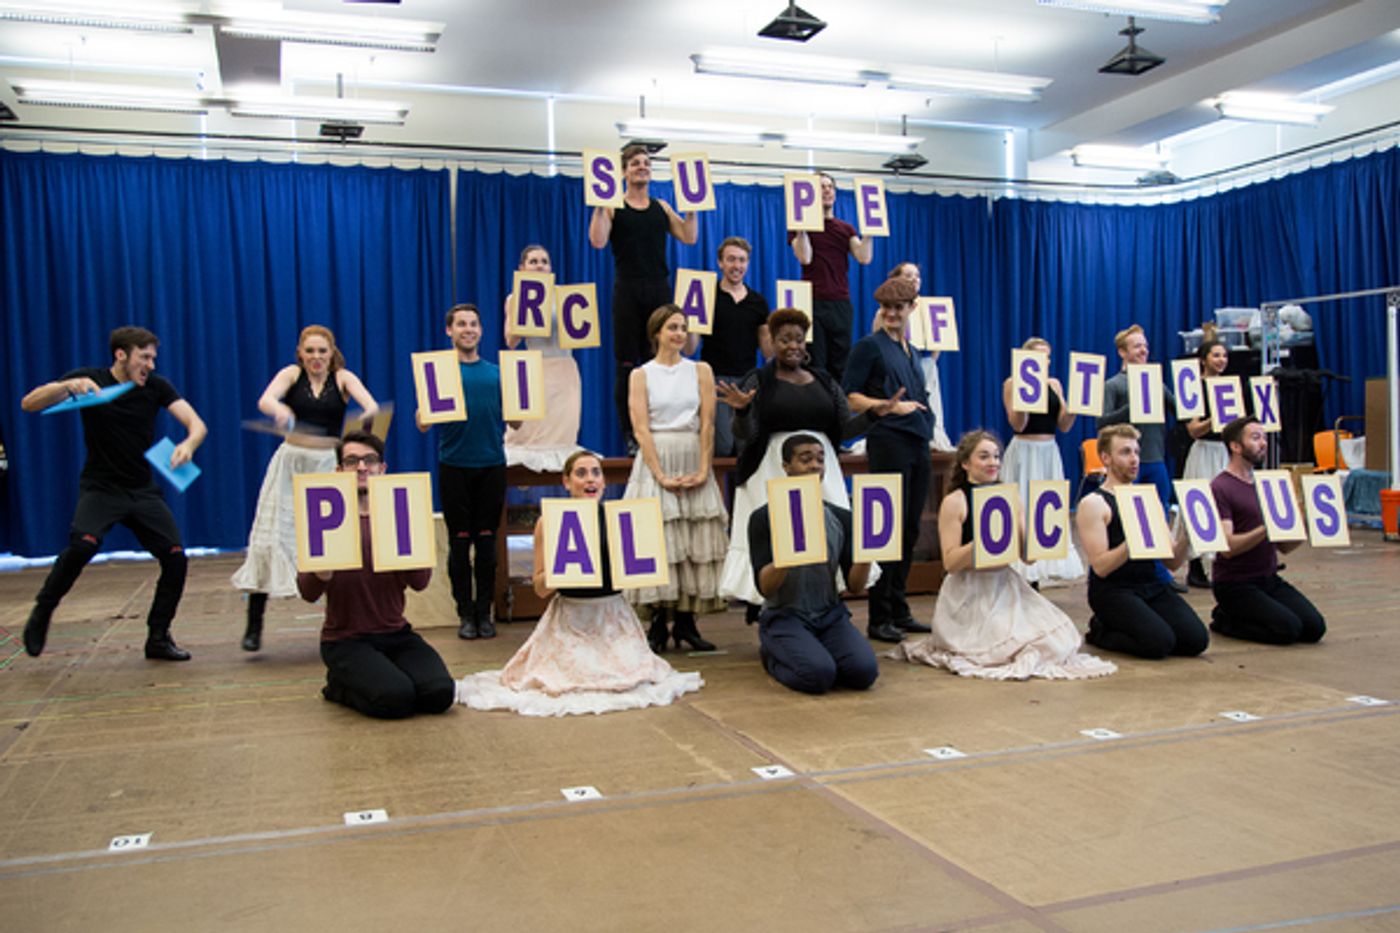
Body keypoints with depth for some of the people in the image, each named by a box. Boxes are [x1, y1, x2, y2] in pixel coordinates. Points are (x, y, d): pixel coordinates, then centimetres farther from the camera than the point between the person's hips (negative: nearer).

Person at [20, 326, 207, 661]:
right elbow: (29, 404, -13)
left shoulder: (156, 386, -2)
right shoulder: (89, 379, -6)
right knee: (84, 544, -30)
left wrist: (188, 444, -33)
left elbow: (197, 424, -9)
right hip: (100, 488, -3)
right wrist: (68, 385, -32)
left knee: (175, 557, -9)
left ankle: (158, 638, 7)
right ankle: (41, 612, -6)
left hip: (143, 491, 3)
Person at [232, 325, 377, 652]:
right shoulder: (291, 374, 2)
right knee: (270, 538, -2)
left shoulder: (343, 378, 2)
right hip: (290, 460, 0)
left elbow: (371, 405, -16)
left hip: (328, 464, 0)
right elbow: (265, 400, -16)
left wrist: (368, 416, -41)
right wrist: (279, 410, -41)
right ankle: (254, 624, 7)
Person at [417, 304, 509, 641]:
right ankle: (465, 613, 11)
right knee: (460, 541, 2)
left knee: (487, 540, 5)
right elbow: (423, 424, -3)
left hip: (492, 465, 2)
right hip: (454, 466, -2)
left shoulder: (497, 372, 12)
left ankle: (484, 611, 14)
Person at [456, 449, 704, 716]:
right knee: (575, 679, -12)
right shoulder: (549, 523, -5)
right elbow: (540, 588, -3)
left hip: (613, 616, 2)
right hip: (570, 620, -2)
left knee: (626, 676, -9)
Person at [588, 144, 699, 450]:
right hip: (628, 290, -3)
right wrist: (599, 206, -16)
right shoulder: (613, 208, 3)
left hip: (660, 289, 3)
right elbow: (598, 241, -12)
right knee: (627, 364, -1)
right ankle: (630, 436, 4)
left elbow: (689, 237, 6)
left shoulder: (662, 208, 14)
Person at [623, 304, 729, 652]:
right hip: (655, 460, -2)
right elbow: (641, 429, -4)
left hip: (693, 462, 2)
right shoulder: (641, 375, 4)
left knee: (696, 542, 1)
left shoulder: (700, 370, 9)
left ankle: (686, 622, 8)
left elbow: (707, 424, 2)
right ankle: (658, 624, 2)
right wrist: (661, 475, -13)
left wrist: (703, 470, -8)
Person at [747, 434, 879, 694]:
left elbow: (855, 587, 1)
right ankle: (772, 655, 5)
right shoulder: (765, 518, -6)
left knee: (864, 671, -23)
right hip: (785, 616, -3)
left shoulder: (842, 518, 6)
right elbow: (765, 588, -13)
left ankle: (816, 652, 10)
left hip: (831, 614, 3)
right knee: (818, 674, -29)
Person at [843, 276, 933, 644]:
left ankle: (899, 610, 18)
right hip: (888, 442, -7)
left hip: (917, 444, 8)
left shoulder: (910, 349, 18)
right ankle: (879, 618, 0)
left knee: (909, 529, 10)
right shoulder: (869, 345, -4)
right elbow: (849, 398, -10)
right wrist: (891, 407, -18)